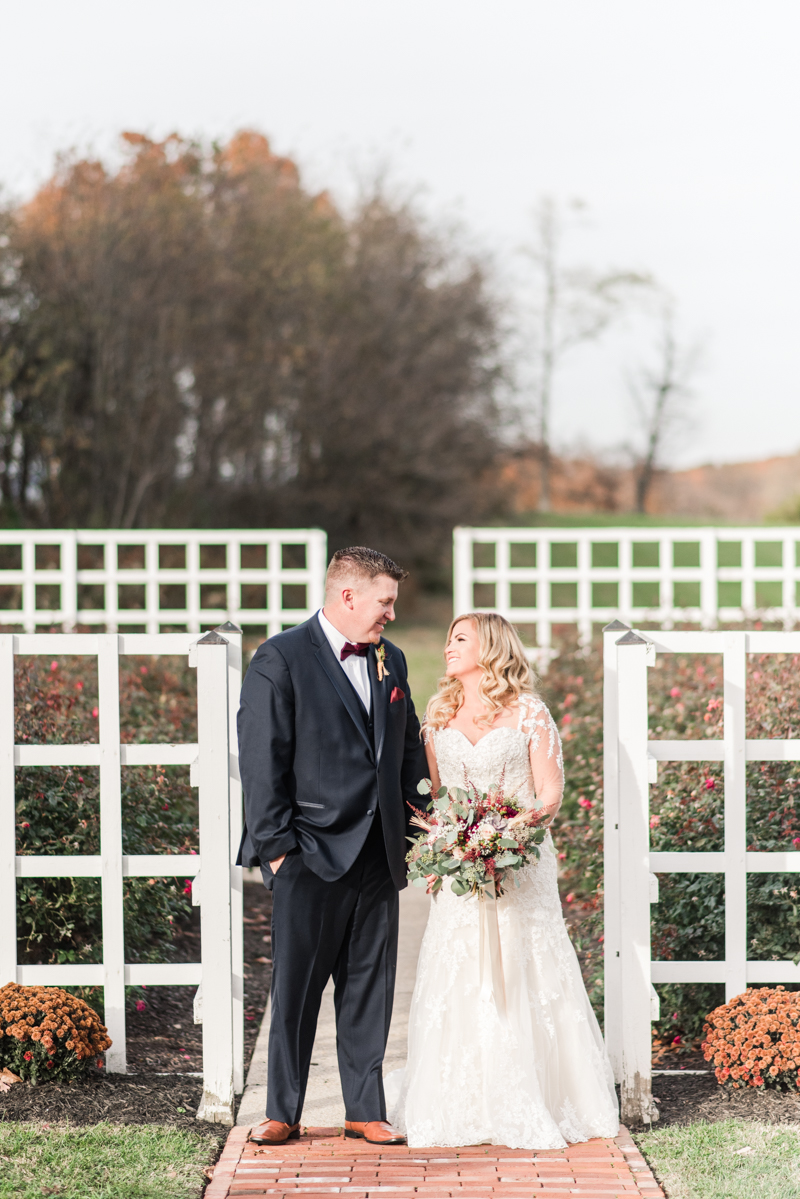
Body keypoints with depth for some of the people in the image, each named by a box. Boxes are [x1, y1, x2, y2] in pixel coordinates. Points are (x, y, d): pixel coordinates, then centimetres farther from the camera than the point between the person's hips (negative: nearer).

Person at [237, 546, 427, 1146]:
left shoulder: (391, 659, 12)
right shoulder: (281, 658, -7)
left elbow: (409, 746, 21)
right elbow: (261, 758, -10)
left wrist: (407, 823, 13)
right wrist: (275, 843, -12)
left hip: (379, 854, 6)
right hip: (311, 853, -5)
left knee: (370, 986, 9)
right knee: (296, 985, 1)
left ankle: (366, 1109, 18)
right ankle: (283, 1112, 12)